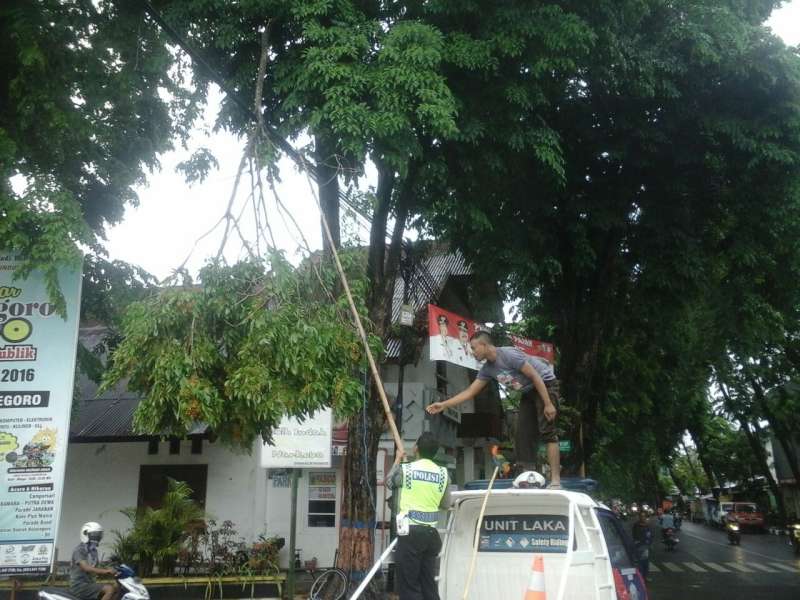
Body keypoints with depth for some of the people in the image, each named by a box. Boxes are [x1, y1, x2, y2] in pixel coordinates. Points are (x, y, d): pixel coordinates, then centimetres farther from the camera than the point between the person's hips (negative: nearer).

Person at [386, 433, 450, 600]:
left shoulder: (405, 469, -6)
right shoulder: (443, 473, 4)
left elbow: (389, 482, 15)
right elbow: (445, 504, 14)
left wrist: (398, 459, 27)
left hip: (410, 532, -4)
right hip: (431, 533, 5)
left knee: (409, 586, 0)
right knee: (429, 583, 12)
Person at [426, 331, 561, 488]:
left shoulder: (508, 354, -24)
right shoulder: (488, 368, 1)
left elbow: (535, 377, -23)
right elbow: (470, 391, 5)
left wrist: (548, 404, -25)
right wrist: (443, 405, 0)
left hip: (545, 384, -8)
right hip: (528, 391, 8)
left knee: (547, 431, -16)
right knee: (523, 435, 1)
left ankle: (555, 481, -20)